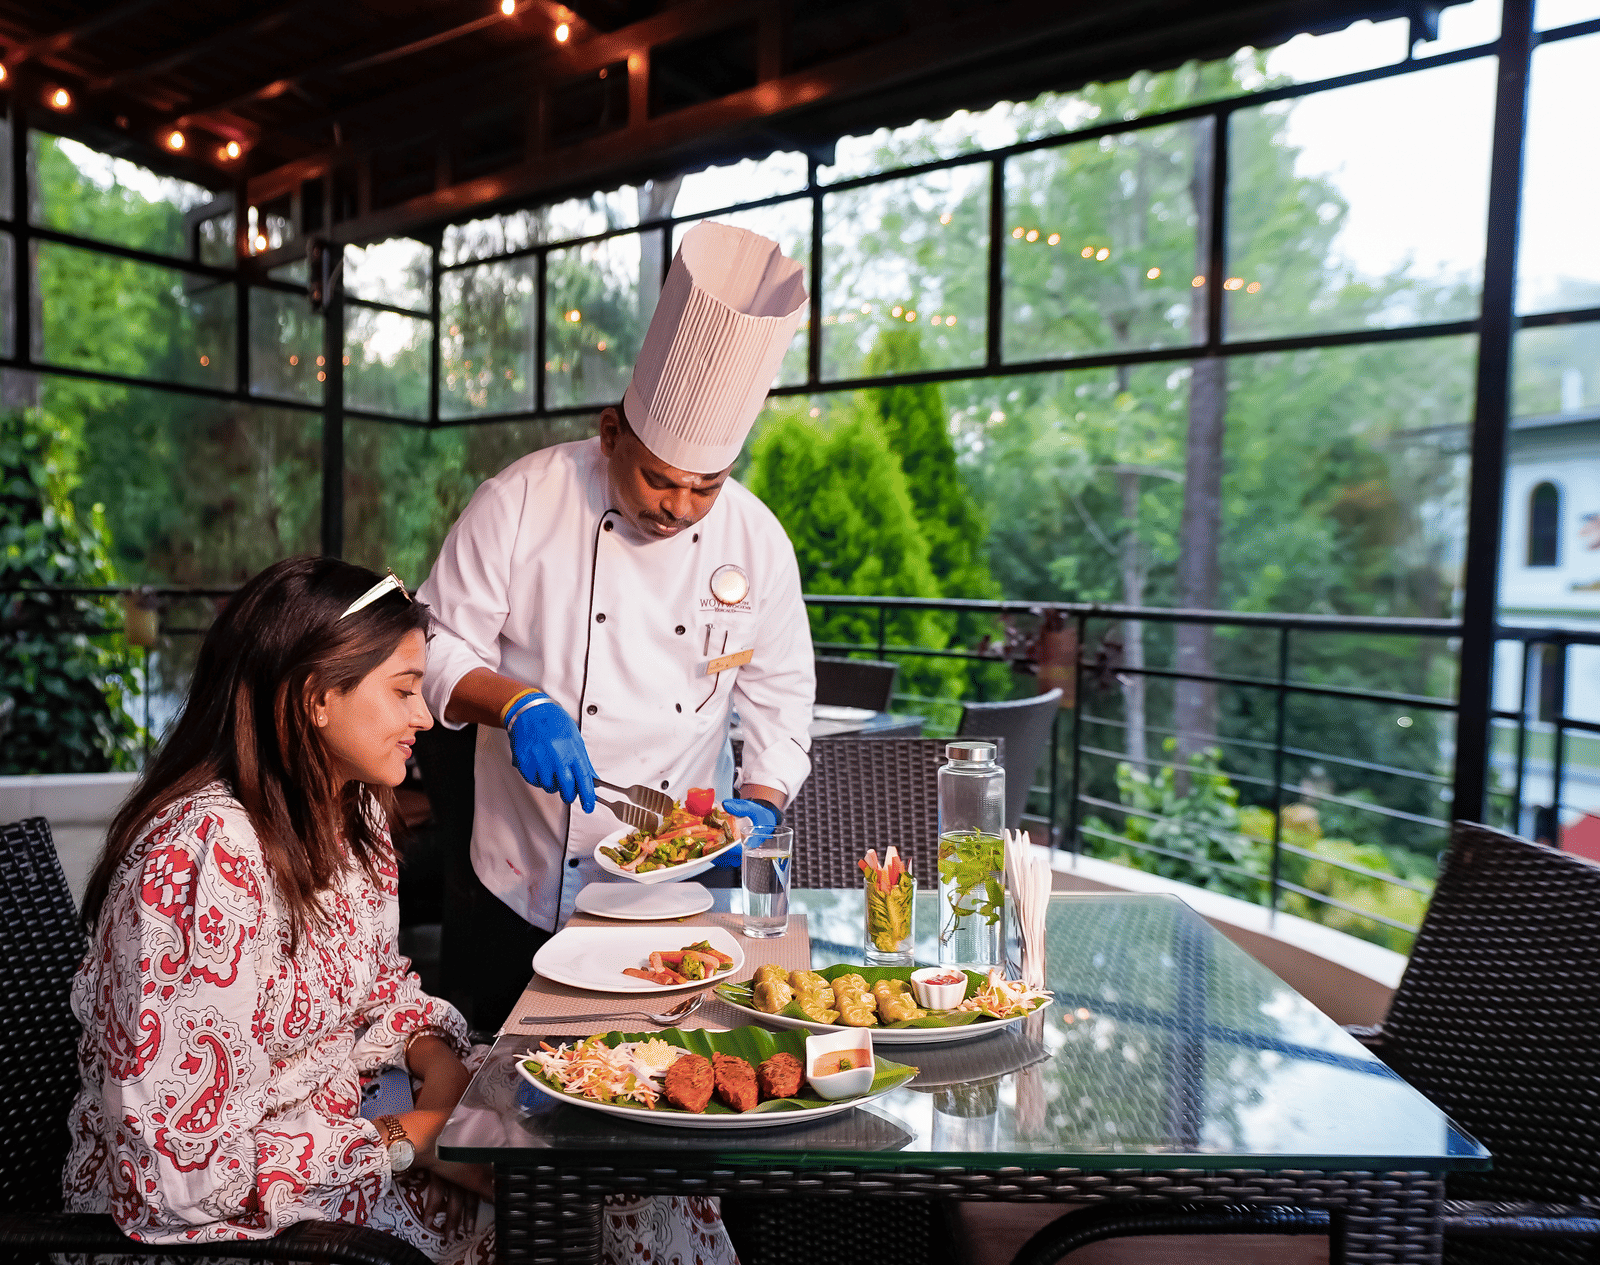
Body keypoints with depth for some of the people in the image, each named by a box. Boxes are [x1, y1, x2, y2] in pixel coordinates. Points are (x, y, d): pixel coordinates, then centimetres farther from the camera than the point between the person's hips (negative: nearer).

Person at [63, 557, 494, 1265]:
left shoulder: (355, 805, -2)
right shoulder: (208, 858, -30)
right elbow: (191, 1165, -27)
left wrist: (442, 1064, -8)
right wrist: (411, 1140, -20)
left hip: (338, 1122, 7)